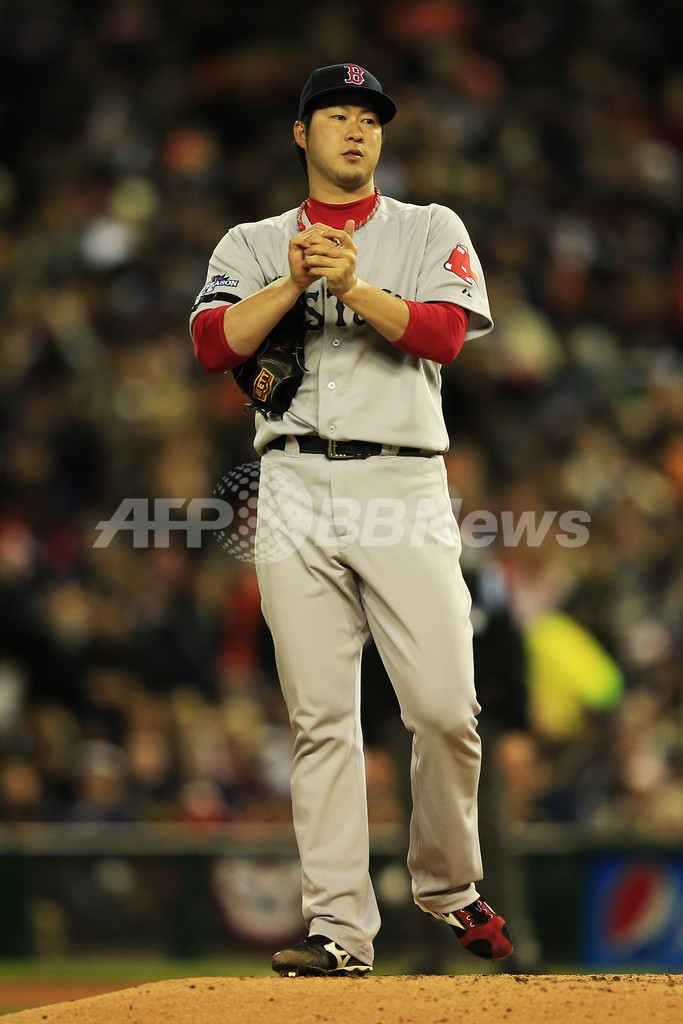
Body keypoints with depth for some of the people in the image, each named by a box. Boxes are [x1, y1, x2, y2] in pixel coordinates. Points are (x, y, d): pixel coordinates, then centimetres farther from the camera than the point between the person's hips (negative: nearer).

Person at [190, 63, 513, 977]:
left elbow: (445, 331, -4)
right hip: (297, 488, 1)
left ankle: (448, 888, 12)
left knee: (444, 709, -10)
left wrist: (355, 288, -17)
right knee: (322, 719, -3)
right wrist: (293, 285, -13)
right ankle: (339, 927, -2)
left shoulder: (431, 233, 14)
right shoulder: (253, 246, 17)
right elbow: (213, 344, 0)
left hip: (406, 485, -1)